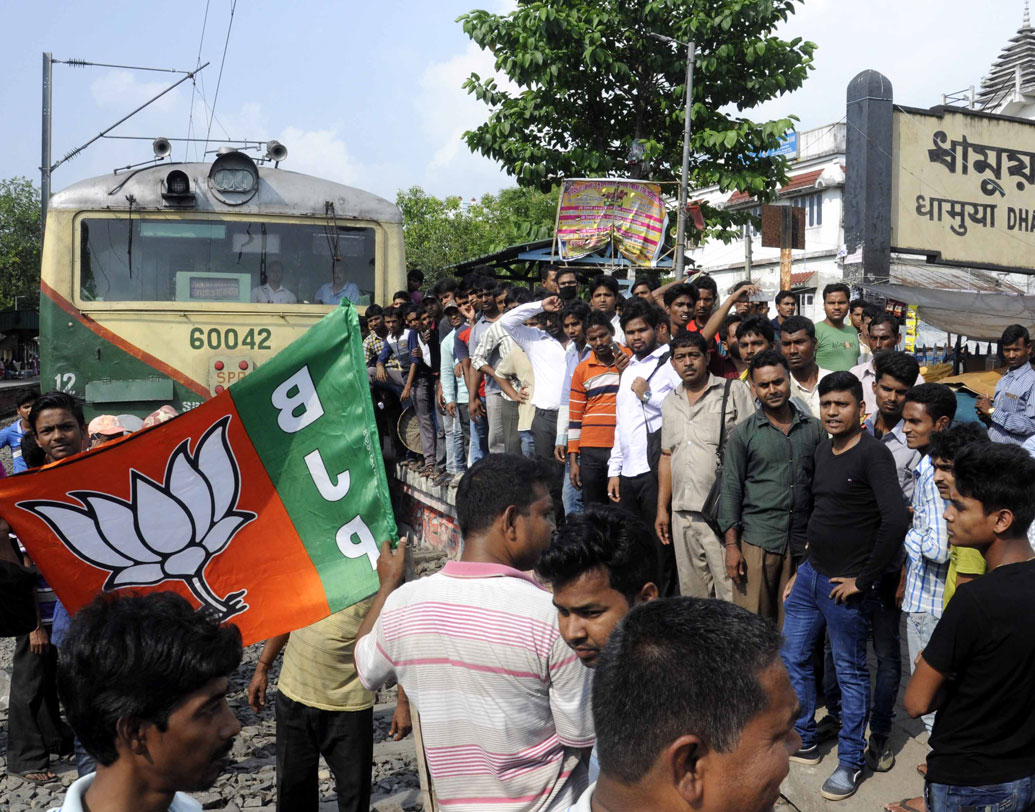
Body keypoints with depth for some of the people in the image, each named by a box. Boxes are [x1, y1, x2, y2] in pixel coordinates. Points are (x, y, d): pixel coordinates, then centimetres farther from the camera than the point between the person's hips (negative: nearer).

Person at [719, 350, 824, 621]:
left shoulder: (814, 429, 9)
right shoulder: (743, 433, 2)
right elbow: (730, 489, 1)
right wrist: (731, 545, -5)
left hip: (802, 543, 2)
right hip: (757, 541, -2)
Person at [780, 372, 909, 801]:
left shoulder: (873, 454, -17)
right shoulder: (823, 449, 8)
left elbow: (895, 522, -26)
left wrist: (862, 580, -19)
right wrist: (804, 567, 17)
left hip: (845, 585, -8)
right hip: (810, 573, 8)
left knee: (851, 674, 6)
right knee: (792, 658, 16)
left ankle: (850, 762, 22)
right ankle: (804, 742, 34)